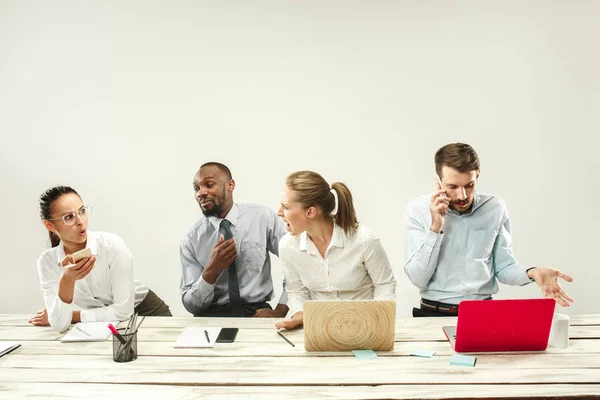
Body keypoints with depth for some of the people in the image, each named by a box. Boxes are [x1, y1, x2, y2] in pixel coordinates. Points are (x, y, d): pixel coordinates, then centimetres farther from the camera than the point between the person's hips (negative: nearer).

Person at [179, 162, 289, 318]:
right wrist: (211, 270, -16)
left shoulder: (263, 217, -1)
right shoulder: (191, 240, 1)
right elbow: (191, 305, 1)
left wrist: (280, 311, -7)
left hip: (257, 313, 1)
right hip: (211, 316, 0)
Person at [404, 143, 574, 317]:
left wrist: (532, 273, -12)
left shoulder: (495, 208, 1)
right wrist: (435, 228, -16)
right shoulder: (418, 210, -5)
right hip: (435, 313, -1)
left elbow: (503, 268, 7)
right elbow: (418, 279, -8)